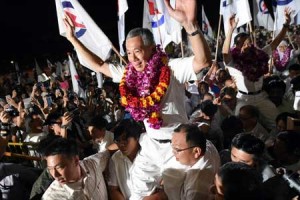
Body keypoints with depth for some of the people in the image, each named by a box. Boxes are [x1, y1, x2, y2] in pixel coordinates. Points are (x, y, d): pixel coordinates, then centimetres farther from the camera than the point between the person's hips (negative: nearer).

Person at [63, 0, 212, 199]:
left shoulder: (172, 69, -21)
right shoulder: (129, 74, -2)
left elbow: (204, 60, -37)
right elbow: (99, 65, 9)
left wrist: (190, 24, -54)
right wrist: (73, 39, 8)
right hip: (151, 144, 6)